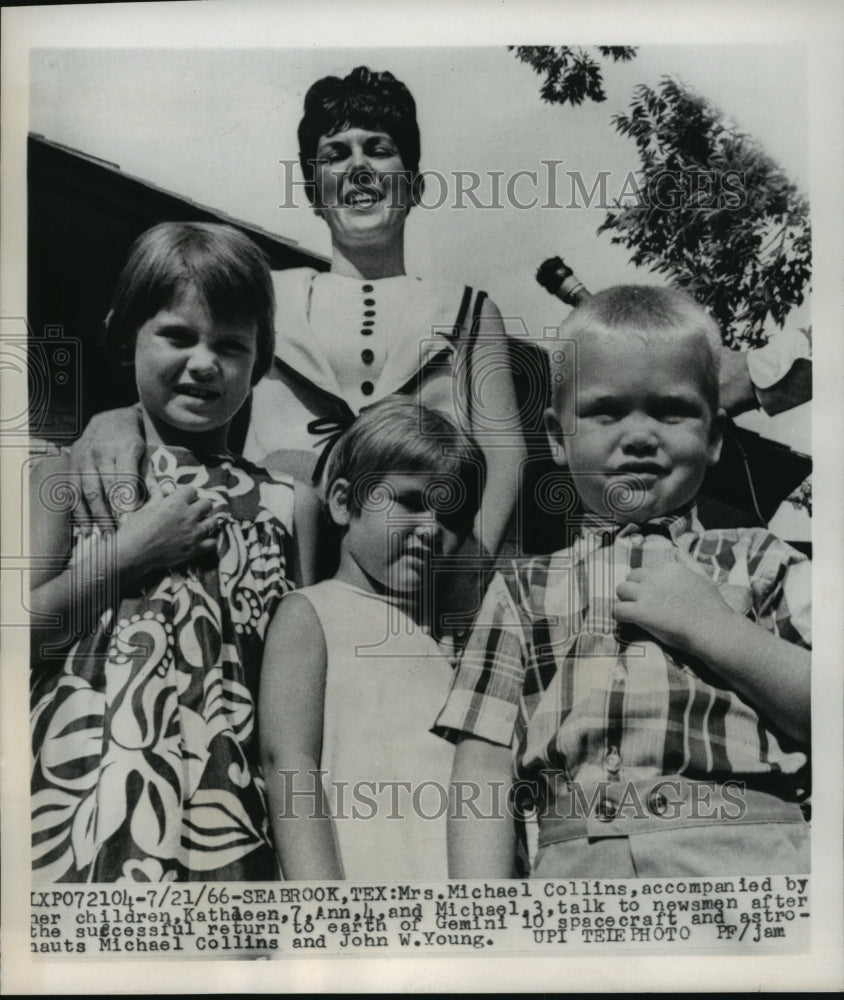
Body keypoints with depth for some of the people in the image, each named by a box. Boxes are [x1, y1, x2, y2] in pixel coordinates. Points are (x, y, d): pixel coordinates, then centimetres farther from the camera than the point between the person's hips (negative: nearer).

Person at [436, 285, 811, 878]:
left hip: (754, 851, 1)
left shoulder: (759, 563, 12)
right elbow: (484, 771, 4)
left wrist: (713, 629, -5)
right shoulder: (524, 591, 12)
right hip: (578, 858, 0)